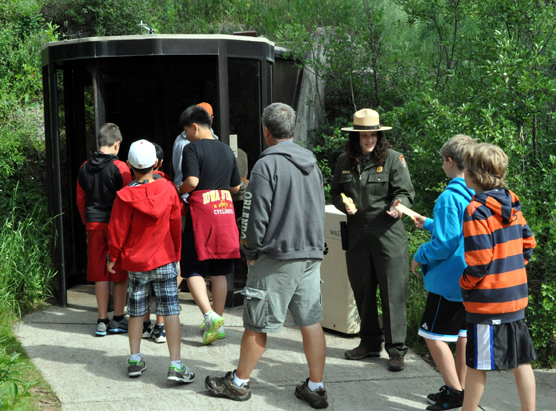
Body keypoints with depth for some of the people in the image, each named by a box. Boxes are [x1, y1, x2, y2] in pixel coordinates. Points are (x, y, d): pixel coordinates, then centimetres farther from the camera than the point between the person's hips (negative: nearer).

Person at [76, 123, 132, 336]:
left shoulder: (85, 168, 5)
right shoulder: (120, 167, -10)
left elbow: (80, 200, 12)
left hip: (94, 225, 4)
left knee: (100, 274, 8)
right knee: (121, 273, 7)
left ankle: (102, 321, 11)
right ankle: (118, 319, 12)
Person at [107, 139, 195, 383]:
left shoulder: (125, 196, -11)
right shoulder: (168, 189, -4)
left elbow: (118, 230, -5)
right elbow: (176, 225, 5)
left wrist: (112, 257, 10)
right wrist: (176, 254, 18)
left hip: (135, 262, 0)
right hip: (165, 260, 0)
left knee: (136, 310, 15)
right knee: (170, 310, -2)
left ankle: (135, 359, 20)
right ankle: (175, 365, -7)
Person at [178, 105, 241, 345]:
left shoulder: (192, 148, -7)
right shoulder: (227, 150, 14)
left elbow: (191, 181, -19)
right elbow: (236, 186, 17)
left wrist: (178, 190, 0)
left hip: (201, 211, -6)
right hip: (225, 210, 6)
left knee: (193, 269, 1)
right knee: (218, 271, 11)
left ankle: (210, 315, -17)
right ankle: (218, 323, 16)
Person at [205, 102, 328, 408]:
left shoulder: (267, 164, -12)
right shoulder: (311, 164, 11)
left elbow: (256, 215, -13)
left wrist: (250, 252, 0)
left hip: (277, 258, -7)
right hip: (311, 256, 7)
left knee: (257, 324, 5)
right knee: (311, 323, 8)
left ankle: (240, 382, 18)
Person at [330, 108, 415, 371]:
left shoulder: (393, 159, -3)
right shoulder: (344, 161, 9)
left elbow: (405, 192, -5)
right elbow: (336, 193, 19)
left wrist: (398, 206, -26)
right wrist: (344, 204, -3)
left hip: (388, 233, -5)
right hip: (357, 233, 5)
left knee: (393, 292, -5)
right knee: (362, 289, 12)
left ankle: (396, 350, 5)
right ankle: (370, 343, 27)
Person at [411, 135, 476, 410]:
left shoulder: (449, 197, -20)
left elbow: (445, 243, -22)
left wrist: (420, 256, -5)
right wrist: (429, 224, 28)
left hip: (450, 279, -9)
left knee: (433, 335, 1)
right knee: (462, 333, 16)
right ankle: (461, 389, 25)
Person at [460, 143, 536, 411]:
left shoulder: (476, 211, -17)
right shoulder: (512, 204, 5)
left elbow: (478, 260, -20)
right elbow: (527, 244, 13)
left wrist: (465, 284, -5)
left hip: (487, 300, -7)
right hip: (516, 296, 8)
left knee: (477, 364, 4)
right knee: (521, 360, 13)